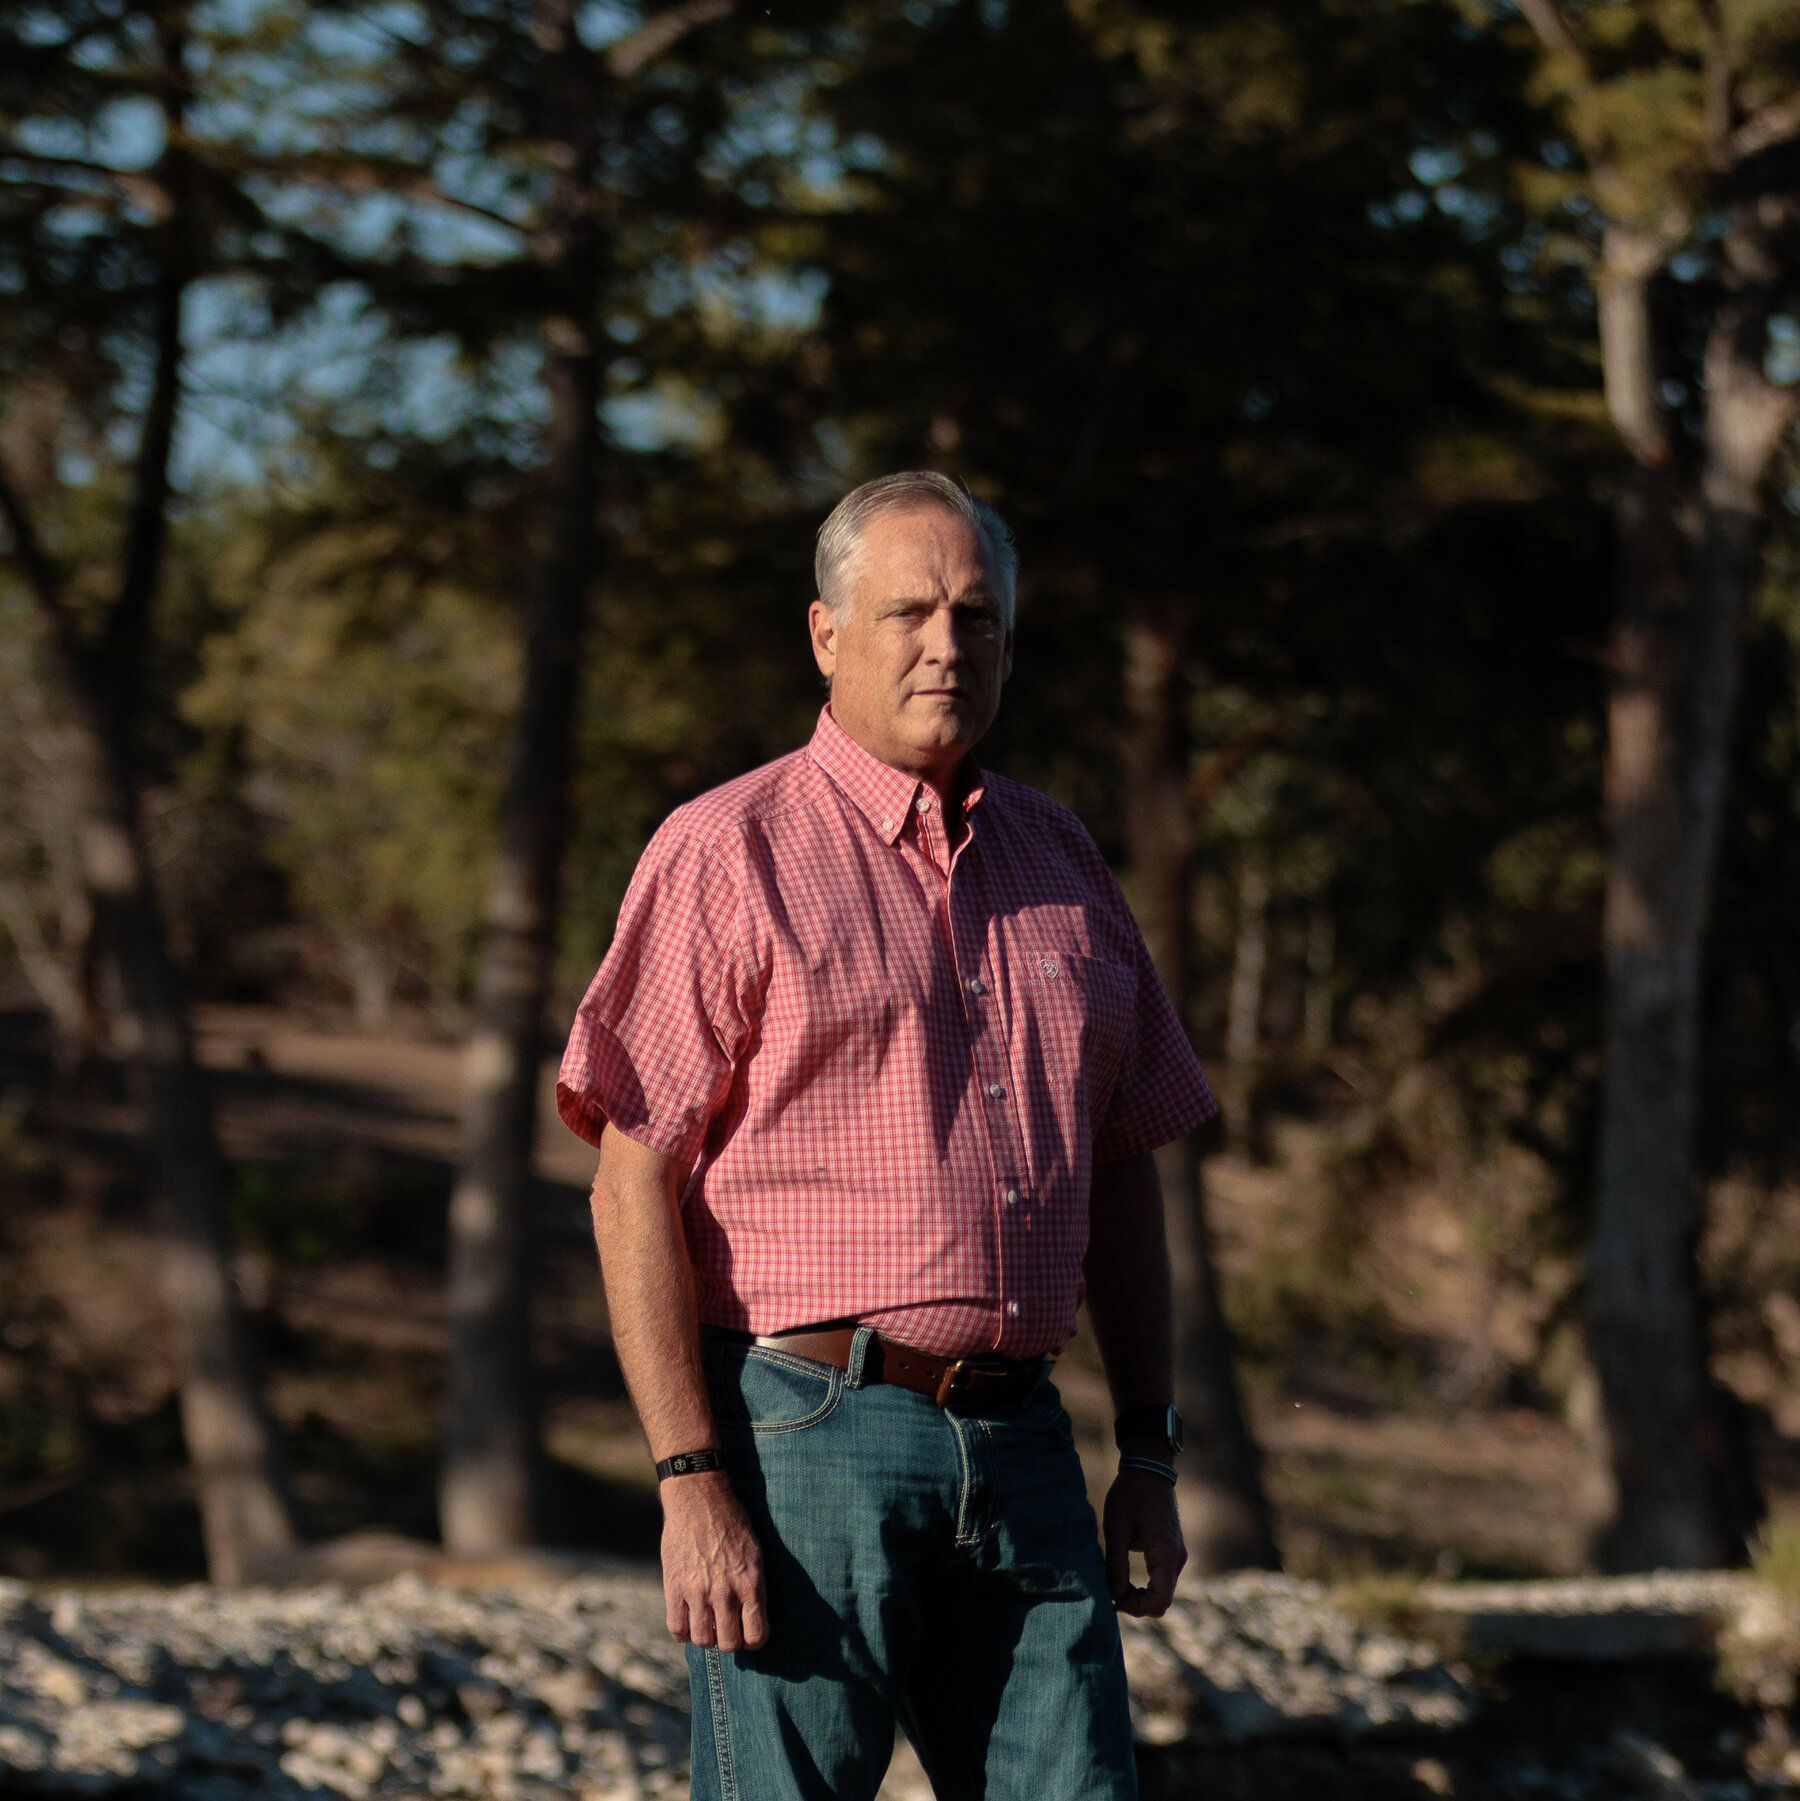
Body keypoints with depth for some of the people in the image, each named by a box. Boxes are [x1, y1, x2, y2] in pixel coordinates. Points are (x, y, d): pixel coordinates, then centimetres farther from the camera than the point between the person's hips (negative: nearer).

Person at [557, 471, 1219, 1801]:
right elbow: (634, 1190, -8)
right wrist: (692, 1480, -15)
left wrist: (1151, 1455, 14)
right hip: (804, 1430, -5)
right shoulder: (730, 854, -3)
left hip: (1019, 1443, 5)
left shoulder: (1058, 862, 15)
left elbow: (1122, 1169, 20)